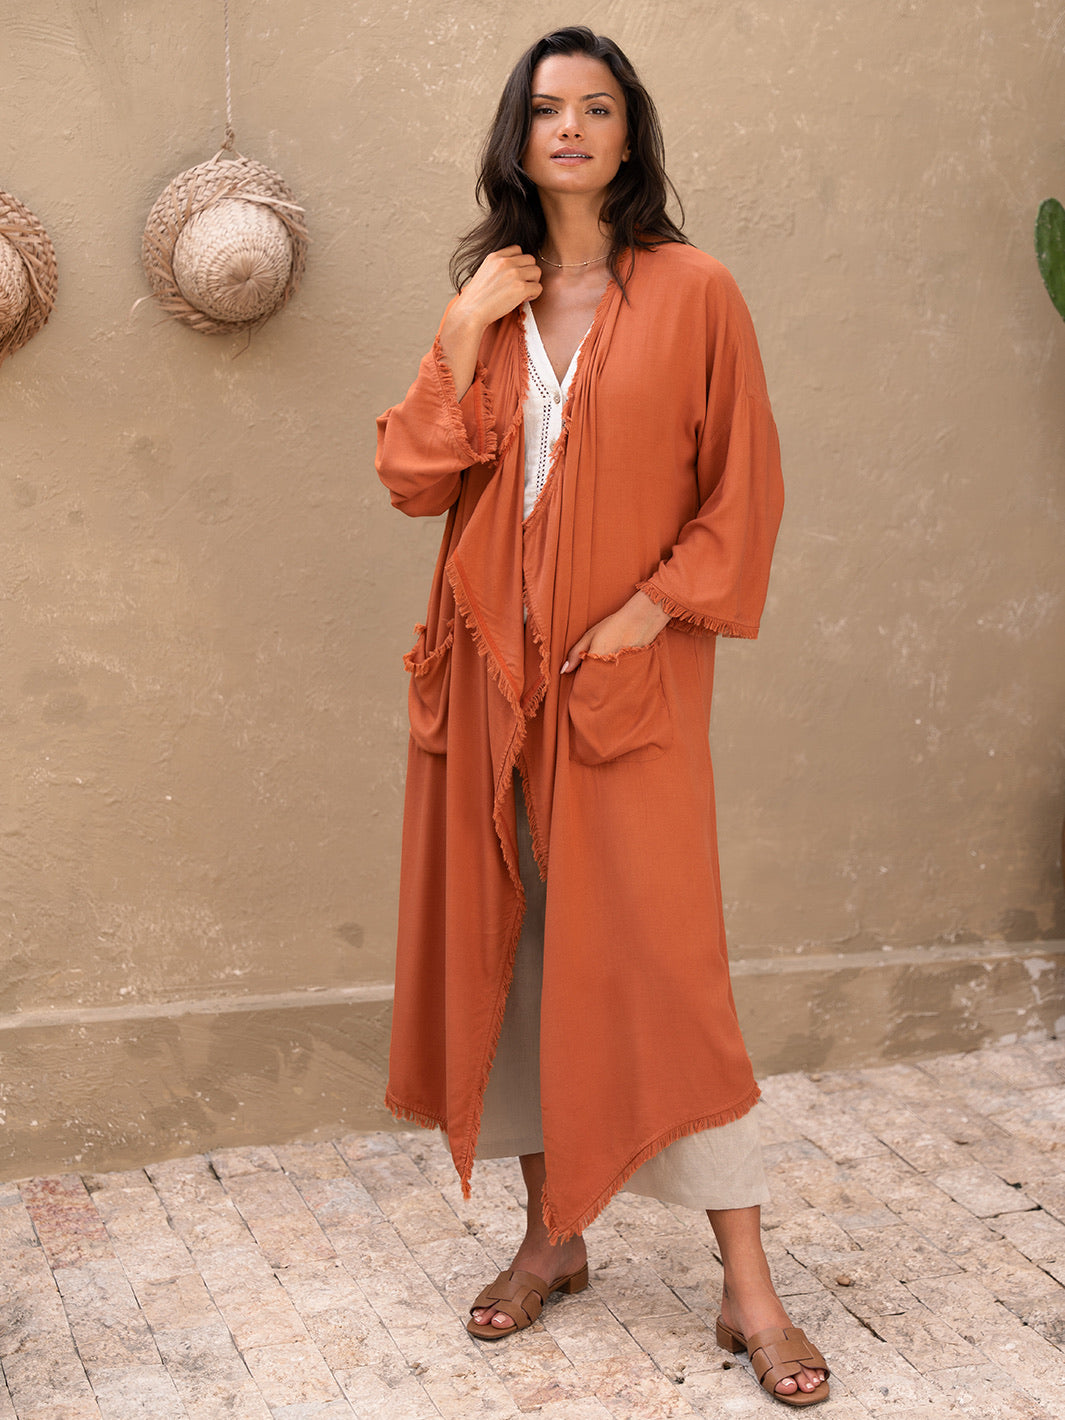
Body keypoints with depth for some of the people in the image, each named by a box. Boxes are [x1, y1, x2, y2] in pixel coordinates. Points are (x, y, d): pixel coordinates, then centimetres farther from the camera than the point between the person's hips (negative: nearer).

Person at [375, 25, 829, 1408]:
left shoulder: (691, 292, -1)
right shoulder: (488, 298, 11)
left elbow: (744, 490, -2)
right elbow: (415, 479, 3)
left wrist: (655, 607, -12)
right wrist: (465, 334, -7)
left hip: (630, 677, -4)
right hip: (494, 669, 5)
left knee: (663, 955, -5)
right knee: (511, 940, 9)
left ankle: (749, 1287, 5)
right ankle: (552, 1234, 24)